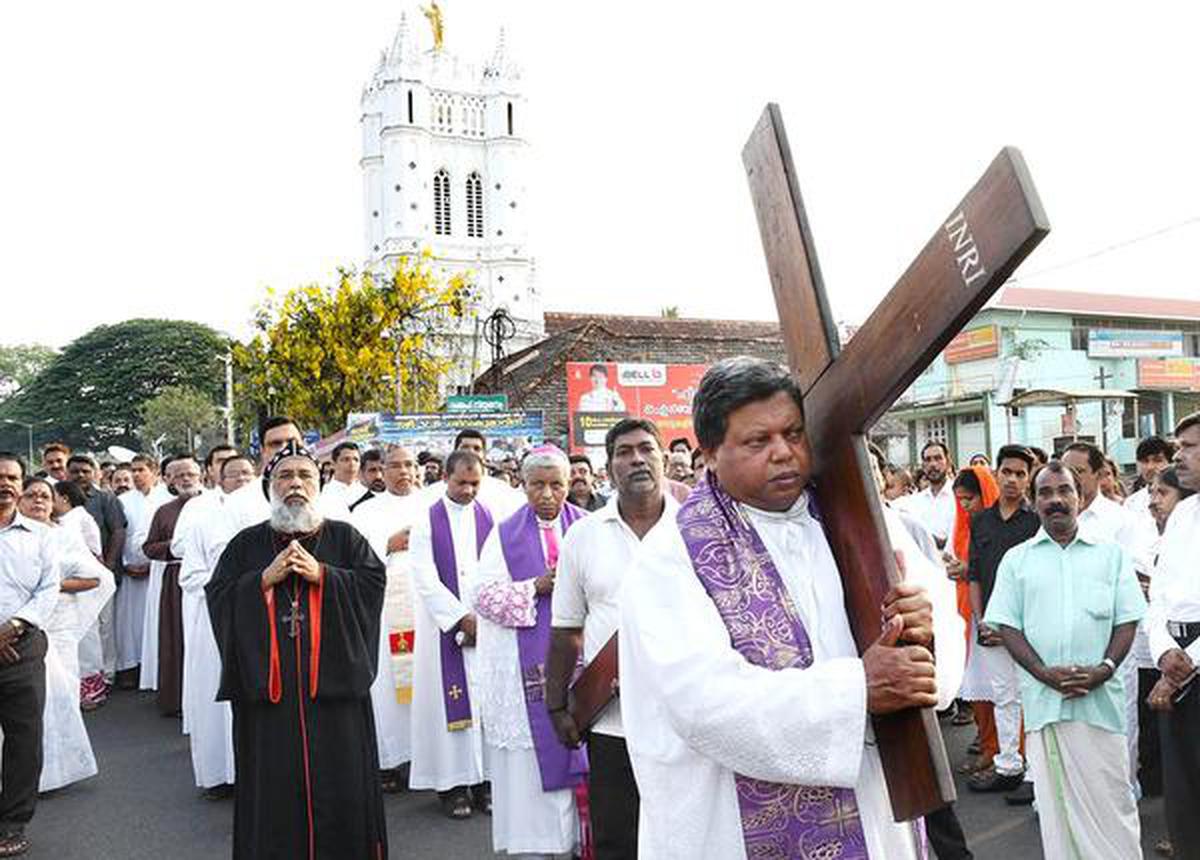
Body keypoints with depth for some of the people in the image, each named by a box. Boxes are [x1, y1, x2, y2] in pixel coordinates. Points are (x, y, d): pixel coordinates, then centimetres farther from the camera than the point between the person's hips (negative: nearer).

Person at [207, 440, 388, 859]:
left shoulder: (345, 537, 9)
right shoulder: (247, 543, 11)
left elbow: (374, 583, -3)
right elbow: (218, 597, 3)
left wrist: (321, 575, -12)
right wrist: (266, 578, -10)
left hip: (333, 681, -1)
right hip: (267, 684, 1)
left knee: (340, 786, 3)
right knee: (274, 789, 4)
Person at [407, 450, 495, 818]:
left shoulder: (490, 520, 6)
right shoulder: (426, 522, -1)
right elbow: (426, 581, -6)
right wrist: (462, 619, -11)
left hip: (487, 626, 2)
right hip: (444, 626, -2)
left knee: (486, 700, 2)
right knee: (450, 701, 0)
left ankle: (484, 779, 11)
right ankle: (452, 784, 8)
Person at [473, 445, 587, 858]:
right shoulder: (505, 535, 6)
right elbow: (485, 595, -3)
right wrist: (536, 587, -15)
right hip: (528, 665, -1)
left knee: (583, 742, 1)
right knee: (539, 748, 2)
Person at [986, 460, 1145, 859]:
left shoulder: (1111, 554, 8)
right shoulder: (1016, 559, 8)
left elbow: (1127, 620, 5)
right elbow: (1007, 625, 3)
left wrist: (1104, 669, -11)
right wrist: (1045, 673, -10)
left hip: (1102, 697, 0)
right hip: (1043, 699, 0)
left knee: (1111, 795, 3)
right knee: (1054, 797, 6)